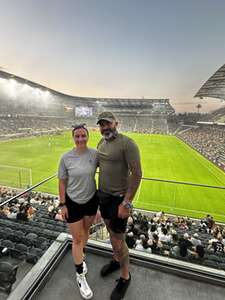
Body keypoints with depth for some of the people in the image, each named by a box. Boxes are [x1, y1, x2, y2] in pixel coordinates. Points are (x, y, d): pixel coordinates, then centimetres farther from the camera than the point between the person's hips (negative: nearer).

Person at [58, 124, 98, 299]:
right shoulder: (66, 158, -15)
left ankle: (80, 257, 55)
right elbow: (62, 182, -7)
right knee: (77, 239, 11)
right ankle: (80, 276, 36)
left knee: (85, 231, 25)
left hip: (91, 200, 2)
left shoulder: (95, 154, -14)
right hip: (73, 202, -2)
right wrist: (62, 204, -5)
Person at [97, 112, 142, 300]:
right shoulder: (101, 143, 4)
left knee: (119, 240, 8)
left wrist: (126, 203, -22)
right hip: (103, 195, 7)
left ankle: (125, 277, 36)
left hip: (118, 198, -7)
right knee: (111, 231, 25)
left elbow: (136, 174, -22)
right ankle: (116, 260, 52)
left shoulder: (127, 143, -20)